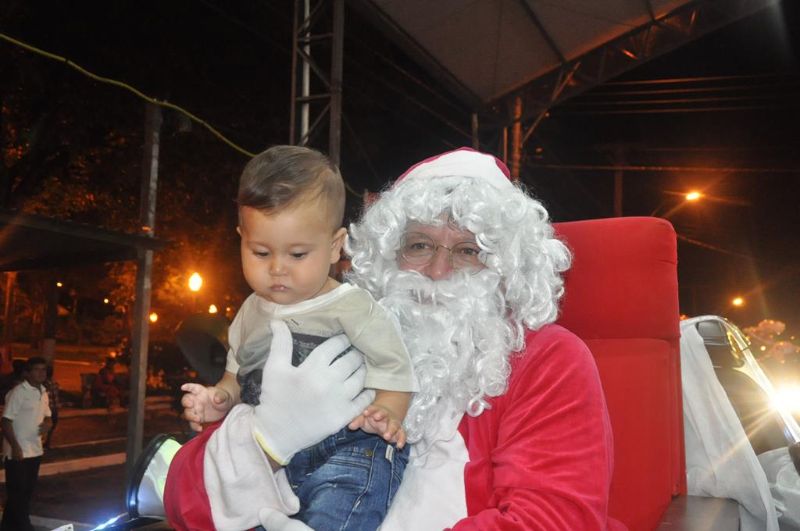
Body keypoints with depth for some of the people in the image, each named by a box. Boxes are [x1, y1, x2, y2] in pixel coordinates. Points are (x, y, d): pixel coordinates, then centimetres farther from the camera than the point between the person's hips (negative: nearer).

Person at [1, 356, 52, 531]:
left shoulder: (43, 393, 8)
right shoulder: (18, 392, -15)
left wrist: (47, 423, -4)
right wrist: (15, 447, -22)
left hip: (35, 451, 8)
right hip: (18, 452, -8)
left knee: (28, 491, 14)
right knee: (16, 492, 1)